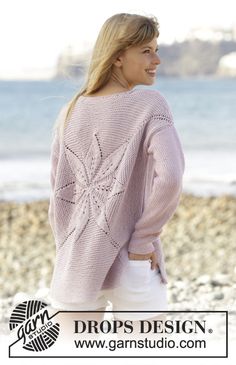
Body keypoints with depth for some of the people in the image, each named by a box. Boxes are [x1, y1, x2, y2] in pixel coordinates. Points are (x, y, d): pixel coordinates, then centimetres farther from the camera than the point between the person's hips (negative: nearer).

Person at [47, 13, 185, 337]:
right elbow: (170, 178, -22)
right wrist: (142, 241, -12)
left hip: (76, 266, 4)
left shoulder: (71, 112, 6)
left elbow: (60, 194, 7)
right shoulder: (149, 104, -9)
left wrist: (68, 249, 14)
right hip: (132, 269, -4)